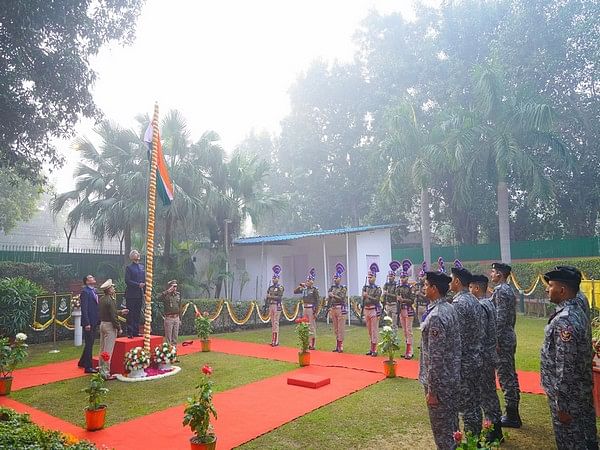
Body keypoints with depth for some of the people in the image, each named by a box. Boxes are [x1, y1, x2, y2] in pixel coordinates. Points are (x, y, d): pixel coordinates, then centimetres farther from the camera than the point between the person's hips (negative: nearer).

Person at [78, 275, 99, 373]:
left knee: (90, 344, 19)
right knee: (89, 344, -2)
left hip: (94, 322, 9)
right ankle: (88, 367, 5)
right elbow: (84, 309, -18)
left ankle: (82, 362, 35)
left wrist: (98, 321, 15)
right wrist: (87, 323, -22)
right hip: (89, 323, -9)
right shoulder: (85, 292, -13)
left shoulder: (94, 291, 15)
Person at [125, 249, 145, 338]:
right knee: (130, 314, -1)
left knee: (137, 314, 10)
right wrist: (138, 284, -18)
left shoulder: (142, 267, 14)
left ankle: (136, 332, 17)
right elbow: (127, 281, -12)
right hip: (131, 295, -6)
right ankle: (130, 333, 4)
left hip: (139, 294, 6)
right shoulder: (129, 267, -4)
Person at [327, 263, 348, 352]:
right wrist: (329, 309, 7)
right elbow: (329, 299, 14)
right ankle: (337, 346, 18)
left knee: (341, 328, -3)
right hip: (333, 309, 6)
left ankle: (341, 346, 2)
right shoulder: (332, 288, 12)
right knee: (335, 329, 10)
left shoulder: (343, 288, -4)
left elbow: (342, 298, -16)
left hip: (340, 309, -6)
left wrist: (333, 295, -15)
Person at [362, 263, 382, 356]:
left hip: (374, 310, -6)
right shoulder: (365, 287, 11)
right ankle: (371, 348, 20)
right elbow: (363, 300, 13)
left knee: (374, 330, -4)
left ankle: (374, 350, 0)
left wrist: (368, 296, -19)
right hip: (366, 310, 6)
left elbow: (376, 300, -14)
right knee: (369, 330, 11)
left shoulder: (378, 289, -5)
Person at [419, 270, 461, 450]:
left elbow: (435, 357, -25)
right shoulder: (450, 309, 4)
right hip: (453, 378, 9)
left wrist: (431, 389, -18)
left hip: (440, 381, -9)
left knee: (441, 428, 6)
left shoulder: (435, 316, -25)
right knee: (451, 424, 22)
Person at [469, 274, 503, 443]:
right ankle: (496, 429, 29)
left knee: (485, 393, 1)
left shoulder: (480, 306, -21)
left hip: (484, 356, -10)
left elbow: (480, 336, -24)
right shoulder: (489, 303, 9)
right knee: (490, 391, 18)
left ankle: (494, 432, 12)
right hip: (491, 354, 10)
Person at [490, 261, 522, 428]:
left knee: (505, 377, -2)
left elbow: (500, 318, -23)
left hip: (502, 339, -10)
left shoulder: (500, 290, -18)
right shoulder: (509, 290, 13)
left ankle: (512, 417, 6)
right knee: (511, 374, 16)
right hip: (510, 337, 10)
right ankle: (513, 413, 26)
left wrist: (495, 340, -20)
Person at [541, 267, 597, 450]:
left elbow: (565, 368, -27)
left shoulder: (564, 321, -28)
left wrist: (561, 405, -19)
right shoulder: (577, 312, 5)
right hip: (581, 392, 9)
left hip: (569, 396, -9)